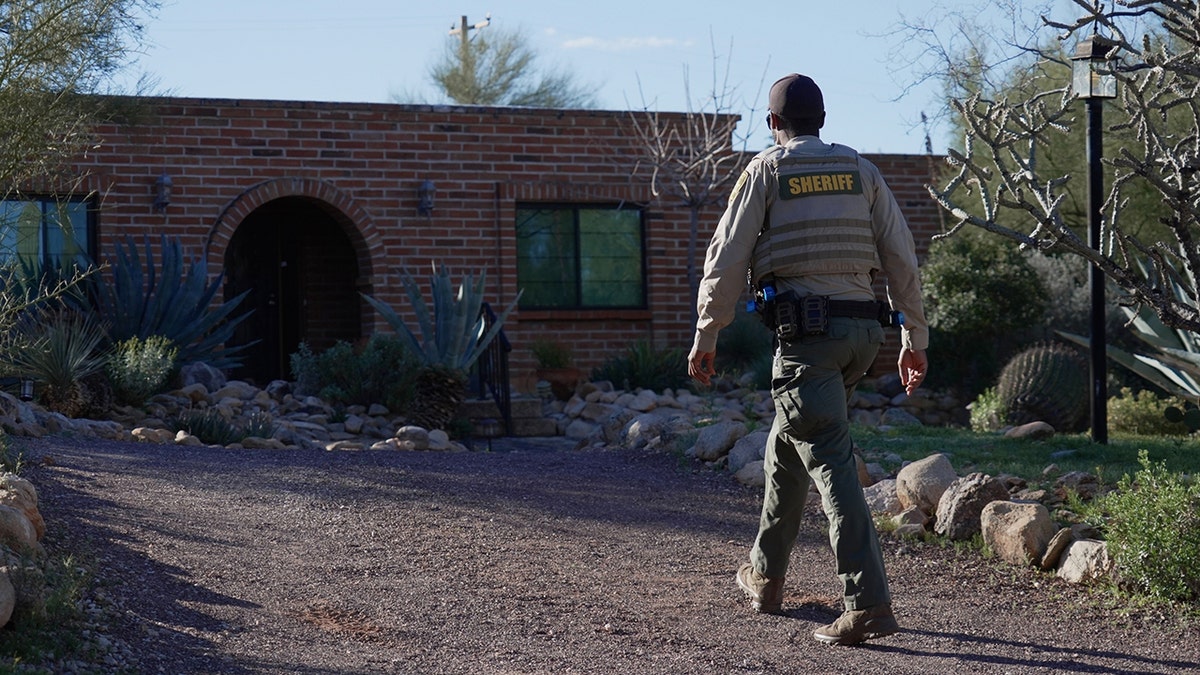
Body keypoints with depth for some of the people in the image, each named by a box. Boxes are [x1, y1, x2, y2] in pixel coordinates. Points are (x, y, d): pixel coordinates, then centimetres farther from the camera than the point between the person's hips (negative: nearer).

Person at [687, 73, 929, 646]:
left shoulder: (765, 170, 1)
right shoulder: (860, 170, 13)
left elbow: (727, 258, -3)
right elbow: (901, 257, 9)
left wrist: (706, 335, 4)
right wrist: (915, 337, 14)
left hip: (805, 330, -6)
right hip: (862, 326, 6)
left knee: (831, 462, -10)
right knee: (789, 442, 22)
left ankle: (868, 603, -19)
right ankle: (765, 575, 32)